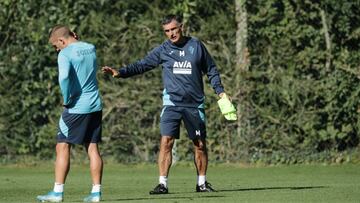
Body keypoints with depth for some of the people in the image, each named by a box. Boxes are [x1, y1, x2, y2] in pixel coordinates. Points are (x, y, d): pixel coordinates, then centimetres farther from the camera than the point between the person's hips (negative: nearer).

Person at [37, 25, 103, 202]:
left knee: (63, 147, 1)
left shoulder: (65, 54, -12)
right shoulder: (91, 48, 10)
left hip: (76, 108, -7)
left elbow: (64, 77, -29)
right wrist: (77, 42, 17)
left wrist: (66, 100, -13)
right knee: (92, 148, 7)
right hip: (95, 106, 7)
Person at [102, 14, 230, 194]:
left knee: (200, 144, 7)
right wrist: (120, 72, -12)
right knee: (166, 142, -13)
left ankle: (201, 183, 21)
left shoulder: (196, 46, 4)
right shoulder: (162, 50, 3)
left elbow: (211, 70, 13)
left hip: (195, 104, 1)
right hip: (172, 103, -1)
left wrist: (219, 90, 6)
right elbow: (141, 65, 1)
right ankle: (162, 184, -10)